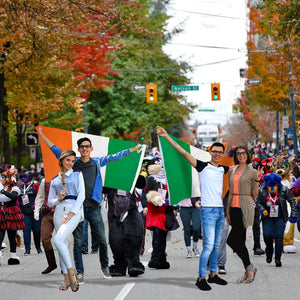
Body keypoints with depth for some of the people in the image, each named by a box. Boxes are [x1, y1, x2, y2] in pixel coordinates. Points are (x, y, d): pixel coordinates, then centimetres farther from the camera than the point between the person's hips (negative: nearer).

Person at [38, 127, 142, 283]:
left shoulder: (97, 162, 9)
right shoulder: (73, 162, 7)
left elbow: (113, 157, 18)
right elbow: (57, 151, 13)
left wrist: (132, 149, 22)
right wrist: (42, 135, 14)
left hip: (94, 207, 0)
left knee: (102, 240, -1)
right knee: (78, 242, 0)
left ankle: (104, 266, 20)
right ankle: (80, 272, 6)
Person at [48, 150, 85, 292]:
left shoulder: (77, 175, 10)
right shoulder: (55, 180, 19)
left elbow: (81, 195, -1)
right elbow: (50, 202, 19)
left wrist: (70, 214, -11)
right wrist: (59, 199, -5)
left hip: (74, 210, -4)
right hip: (59, 211, 4)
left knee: (58, 240, -23)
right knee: (62, 243, 1)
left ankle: (70, 271, -15)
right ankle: (67, 280, 6)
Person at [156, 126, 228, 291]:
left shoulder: (223, 169, 13)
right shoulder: (203, 166, -2)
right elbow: (183, 152, -7)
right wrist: (166, 136, -10)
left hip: (220, 210, 6)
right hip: (208, 210, -6)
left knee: (216, 245, 11)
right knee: (209, 245, -12)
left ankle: (213, 274, 20)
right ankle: (201, 278, -7)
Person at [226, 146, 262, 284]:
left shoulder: (252, 172, -2)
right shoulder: (232, 170, 13)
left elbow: (254, 195, -1)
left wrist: (257, 180, -14)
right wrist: (228, 211, 13)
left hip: (245, 208, -6)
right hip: (234, 207, 6)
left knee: (232, 240, -14)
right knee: (240, 241, 7)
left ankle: (249, 267, -1)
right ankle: (248, 271, 14)